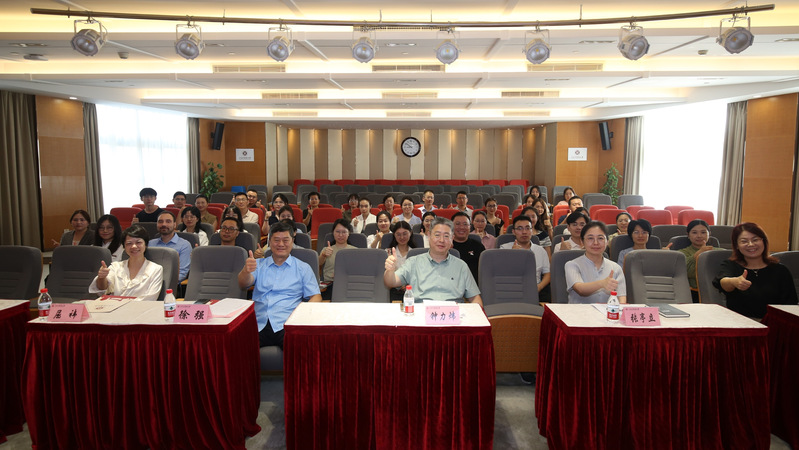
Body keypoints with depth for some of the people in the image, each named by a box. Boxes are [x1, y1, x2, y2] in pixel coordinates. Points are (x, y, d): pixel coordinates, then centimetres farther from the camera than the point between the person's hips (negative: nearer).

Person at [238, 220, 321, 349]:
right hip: (258, 324, 1)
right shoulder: (258, 264, 21)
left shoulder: (303, 268, 18)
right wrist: (246, 270, -22)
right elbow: (243, 284, 3)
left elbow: (316, 296, 12)